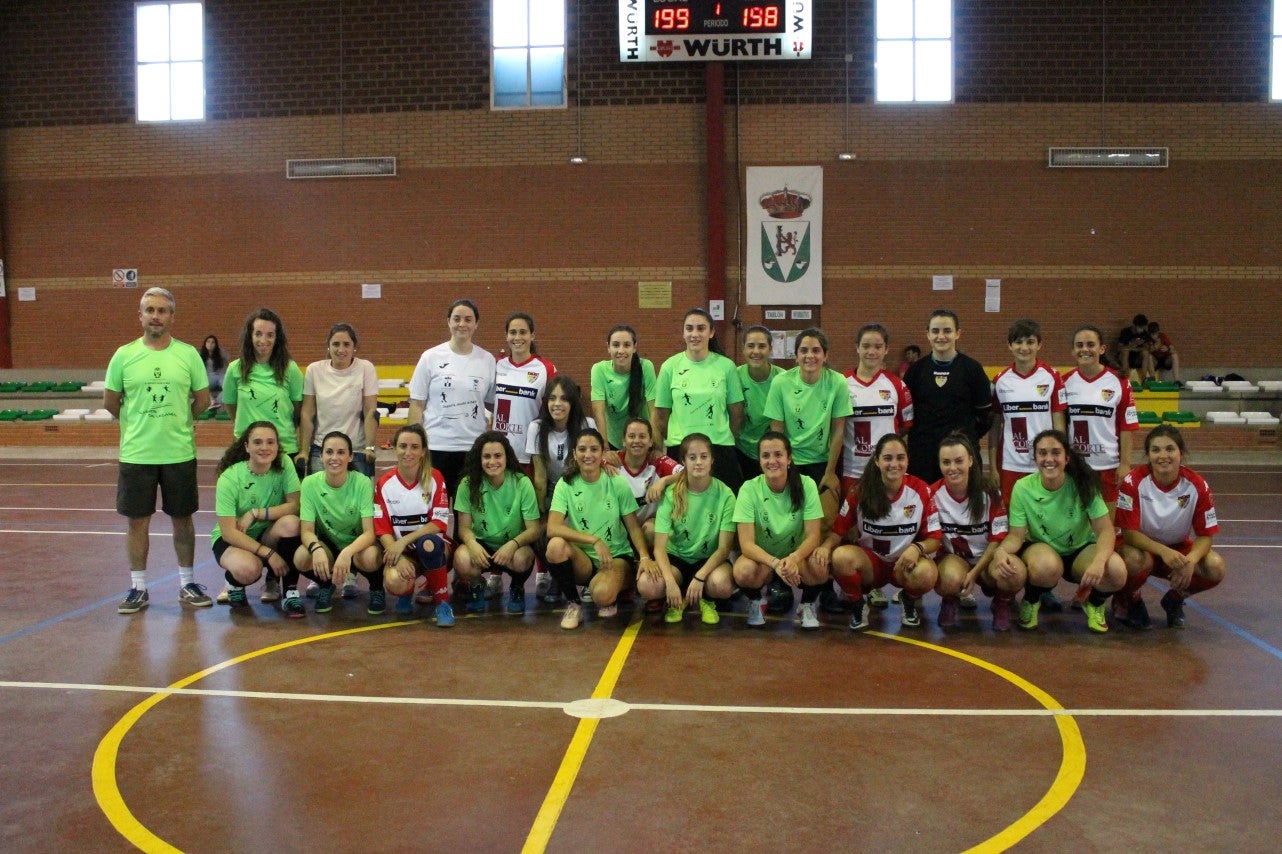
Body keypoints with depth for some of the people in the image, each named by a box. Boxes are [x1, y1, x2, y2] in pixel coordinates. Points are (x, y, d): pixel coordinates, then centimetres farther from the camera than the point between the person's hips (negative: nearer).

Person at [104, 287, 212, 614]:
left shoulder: (188, 354, -1)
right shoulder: (123, 356, -1)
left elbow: (202, 400, 5)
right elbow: (110, 402, 8)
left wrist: (176, 423, 10)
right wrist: (139, 423, 12)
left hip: (179, 452, 0)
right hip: (136, 453, 0)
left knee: (182, 518, 9)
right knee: (137, 520, 6)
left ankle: (187, 584, 21)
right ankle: (138, 589, 18)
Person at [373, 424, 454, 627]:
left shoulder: (435, 479, -4)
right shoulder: (384, 483, -1)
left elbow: (439, 523, -10)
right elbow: (382, 528, -5)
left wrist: (404, 541, -22)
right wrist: (399, 558, -22)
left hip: (434, 545, -1)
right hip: (399, 549, 1)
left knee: (427, 544, -38)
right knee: (395, 583, -32)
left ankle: (442, 602, -16)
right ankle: (406, 592, 8)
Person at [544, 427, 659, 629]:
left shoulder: (617, 483, -6)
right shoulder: (566, 484, -5)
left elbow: (634, 527, -3)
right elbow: (552, 529, -18)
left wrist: (645, 557, -21)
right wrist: (594, 540, -28)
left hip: (616, 557, -1)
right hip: (582, 559, 2)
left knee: (602, 595, -34)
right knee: (556, 545, -31)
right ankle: (572, 604, -8)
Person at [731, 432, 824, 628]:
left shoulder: (806, 485, -15)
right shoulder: (749, 489, -17)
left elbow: (814, 535, -17)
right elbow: (746, 543, -21)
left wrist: (793, 558, -38)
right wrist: (775, 563, -39)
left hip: (797, 555, 0)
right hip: (761, 556, 0)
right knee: (742, 571, -34)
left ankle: (808, 604, 1)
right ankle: (756, 602, 2)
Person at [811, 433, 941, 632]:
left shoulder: (921, 490, -10)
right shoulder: (859, 490, -9)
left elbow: (934, 538, -5)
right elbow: (839, 529, -6)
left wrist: (917, 548, -28)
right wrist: (826, 547, -28)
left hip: (905, 563, 0)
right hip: (870, 561, 0)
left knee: (927, 574, -35)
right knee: (840, 557, -33)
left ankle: (910, 601, 5)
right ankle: (858, 606, -1)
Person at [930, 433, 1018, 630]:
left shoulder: (989, 493, -11)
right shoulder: (933, 494, -10)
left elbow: (998, 539, -9)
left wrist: (974, 572, -18)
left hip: (987, 558, 0)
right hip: (952, 558, 0)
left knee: (1014, 576, -34)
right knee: (952, 579, -38)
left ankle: (1002, 604, 2)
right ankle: (950, 600, 1)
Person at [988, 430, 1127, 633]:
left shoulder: (1083, 484, -17)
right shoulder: (1023, 487, -16)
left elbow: (1106, 530, -19)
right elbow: (1016, 535, -14)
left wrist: (1099, 561, -40)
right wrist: (1001, 550, -38)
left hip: (1081, 551, 1)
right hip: (1041, 548, -1)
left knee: (1116, 570, -30)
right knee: (1047, 567, -38)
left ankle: (1094, 604, 6)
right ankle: (1031, 601, -2)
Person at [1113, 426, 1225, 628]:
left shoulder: (1197, 485, -14)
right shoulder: (1133, 482, -22)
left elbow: (1205, 535, -11)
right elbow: (1128, 533, -22)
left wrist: (1190, 561, -32)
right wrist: (1163, 551, -38)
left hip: (1179, 549, 3)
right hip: (1141, 547, -3)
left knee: (1215, 567, -25)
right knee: (1136, 560, -37)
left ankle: (1174, 600, 7)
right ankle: (1128, 600, -1)